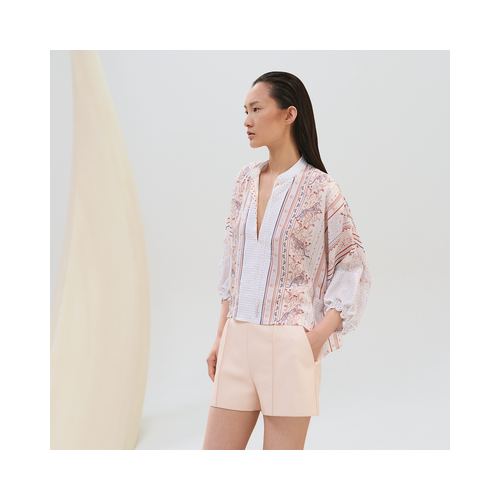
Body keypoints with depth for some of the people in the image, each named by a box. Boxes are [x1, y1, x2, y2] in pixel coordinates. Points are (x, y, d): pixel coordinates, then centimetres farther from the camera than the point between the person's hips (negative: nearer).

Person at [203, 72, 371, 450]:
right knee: (217, 446, 6)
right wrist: (221, 337, 13)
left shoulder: (320, 189, -6)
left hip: (289, 344, -5)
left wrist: (319, 337, -10)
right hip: (239, 341, 5)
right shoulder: (247, 179, 9)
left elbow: (353, 267, -1)